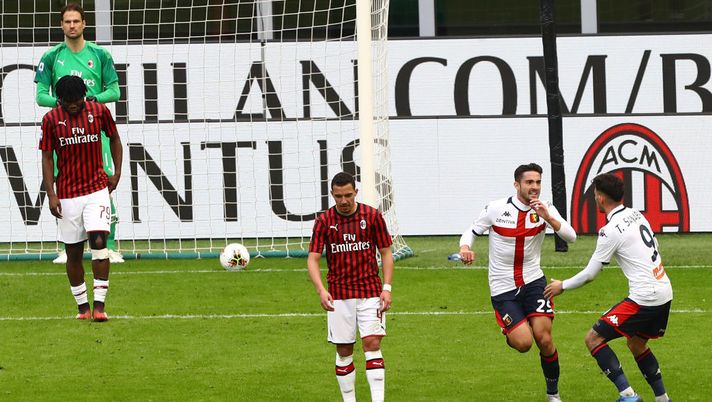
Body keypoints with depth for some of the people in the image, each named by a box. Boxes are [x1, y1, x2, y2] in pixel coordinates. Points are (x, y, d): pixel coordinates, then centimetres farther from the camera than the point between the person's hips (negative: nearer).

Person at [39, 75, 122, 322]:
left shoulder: (99, 111, -1)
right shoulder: (51, 120, -3)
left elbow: (114, 138, 15)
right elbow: (47, 158, 0)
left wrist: (117, 173, 7)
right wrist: (51, 195, -7)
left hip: (97, 190, -1)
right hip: (67, 195, 1)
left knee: (99, 241, -16)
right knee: (73, 252, 5)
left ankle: (99, 305, -15)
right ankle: (82, 306, 18)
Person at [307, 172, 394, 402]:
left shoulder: (372, 216, -2)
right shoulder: (324, 221, -2)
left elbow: (386, 252, 4)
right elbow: (313, 258, -4)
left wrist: (387, 287, -6)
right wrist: (321, 290, -20)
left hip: (370, 292, -1)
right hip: (339, 295, 1)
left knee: (372, 344, -12)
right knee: (344, 351, 4)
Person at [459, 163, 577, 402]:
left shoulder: (545, 209, -3)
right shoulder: (496, 209, -8)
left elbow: (571, 237, -14)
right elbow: (472, 232, 5)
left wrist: (547, 217, -28)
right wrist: (465, 248, -18)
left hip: (533, 281, 2)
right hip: (503, 288, -2)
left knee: (544, 338, -11)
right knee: (523, 343, -15)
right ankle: (510, 335, 24)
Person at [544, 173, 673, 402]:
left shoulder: (611, 231, -14)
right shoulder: (636, 215, 9)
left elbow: (590, 274, -8)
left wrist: (562, 286, 7)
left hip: (644, 298, -9)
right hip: (665, 293, 9)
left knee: (594, 339, -3)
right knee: (636, 344, 27)